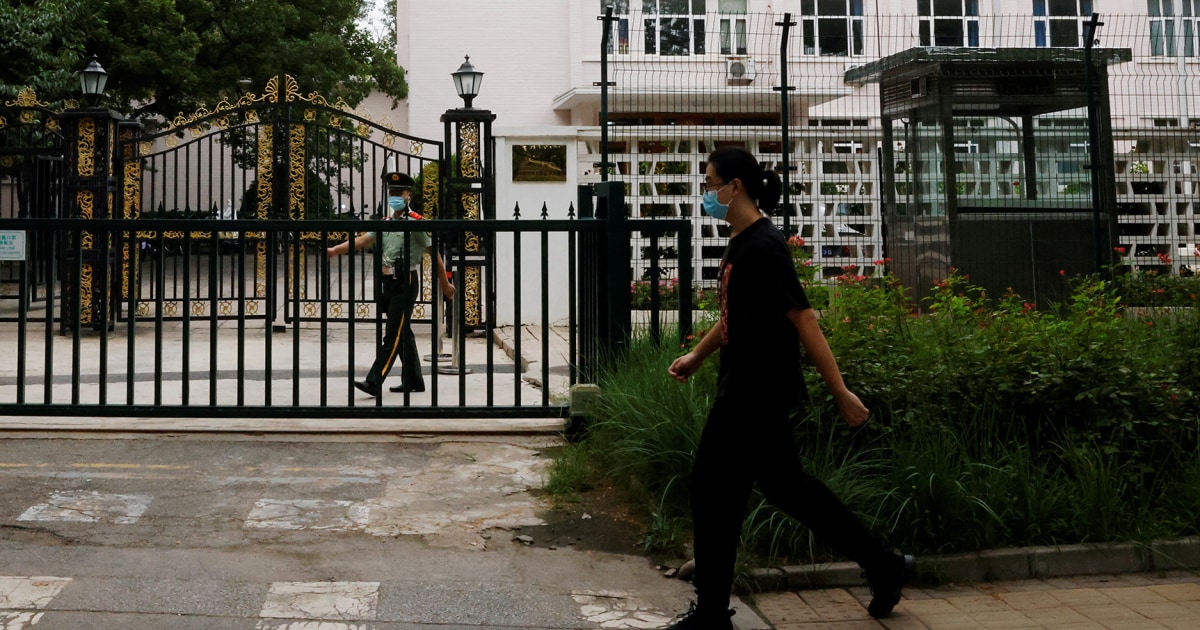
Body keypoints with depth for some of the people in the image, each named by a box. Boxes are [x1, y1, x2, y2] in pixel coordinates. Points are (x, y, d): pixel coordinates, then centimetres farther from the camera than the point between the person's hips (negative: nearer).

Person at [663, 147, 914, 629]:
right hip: (744, 390, 10)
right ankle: (883, 566, 26)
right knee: (786, 485, 16)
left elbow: (804, 321, -21)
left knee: (714, 489, 0)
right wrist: (696, 356, 26)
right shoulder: (740, 243, 11)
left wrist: (841, 393, -20)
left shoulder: (763, 247, -19)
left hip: (756, 394, -10)